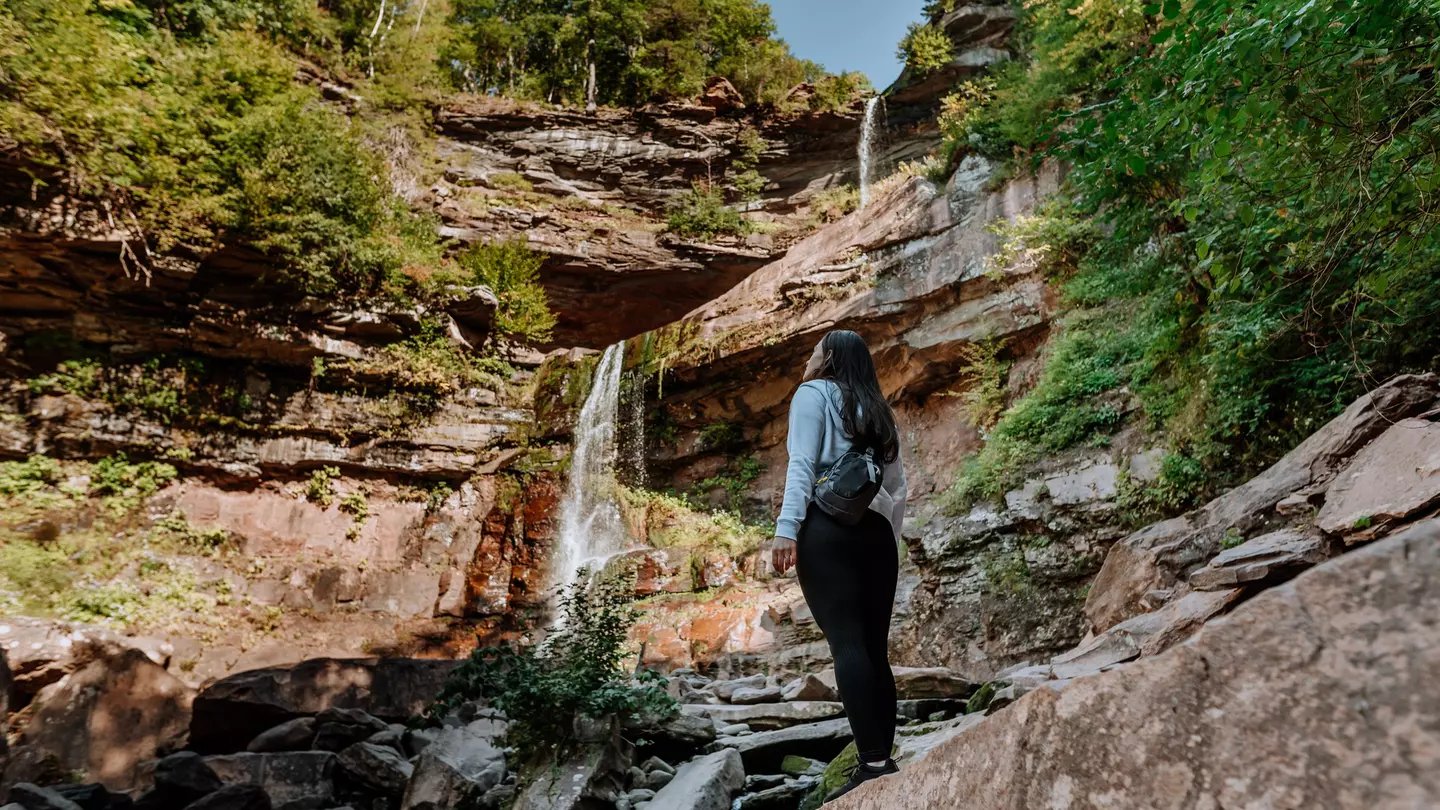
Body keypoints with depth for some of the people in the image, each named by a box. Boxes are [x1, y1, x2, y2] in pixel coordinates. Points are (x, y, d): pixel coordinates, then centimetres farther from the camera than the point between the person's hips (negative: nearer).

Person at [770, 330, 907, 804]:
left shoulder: (813, 393, 7)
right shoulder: (877, 410, 26)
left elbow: (803, 463, -8)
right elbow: (898, 486, 21)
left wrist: (787, 527, -16)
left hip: (827, 527, -6)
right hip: (875, 531, 7)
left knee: (846, 642, -12)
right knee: (874, 647, 5)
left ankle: (872, 763, -17)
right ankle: (884, 760, 3)